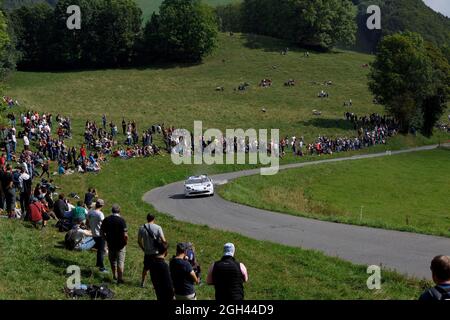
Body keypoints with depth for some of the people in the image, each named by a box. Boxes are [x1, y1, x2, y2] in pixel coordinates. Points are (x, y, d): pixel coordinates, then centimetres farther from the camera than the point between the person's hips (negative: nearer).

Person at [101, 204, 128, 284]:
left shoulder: (106, 220, -5)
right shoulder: (121, 220, -18)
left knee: (112, 260, 21)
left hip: (110, 244, 4)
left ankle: (114, 276, 36)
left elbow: (102, 232, 0)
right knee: (120, 262, 7)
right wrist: (125, 242, -4)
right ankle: (120, 278, 9)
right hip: (120, 245, -4)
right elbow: (125, 235, -22)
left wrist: (107, 239, 14)